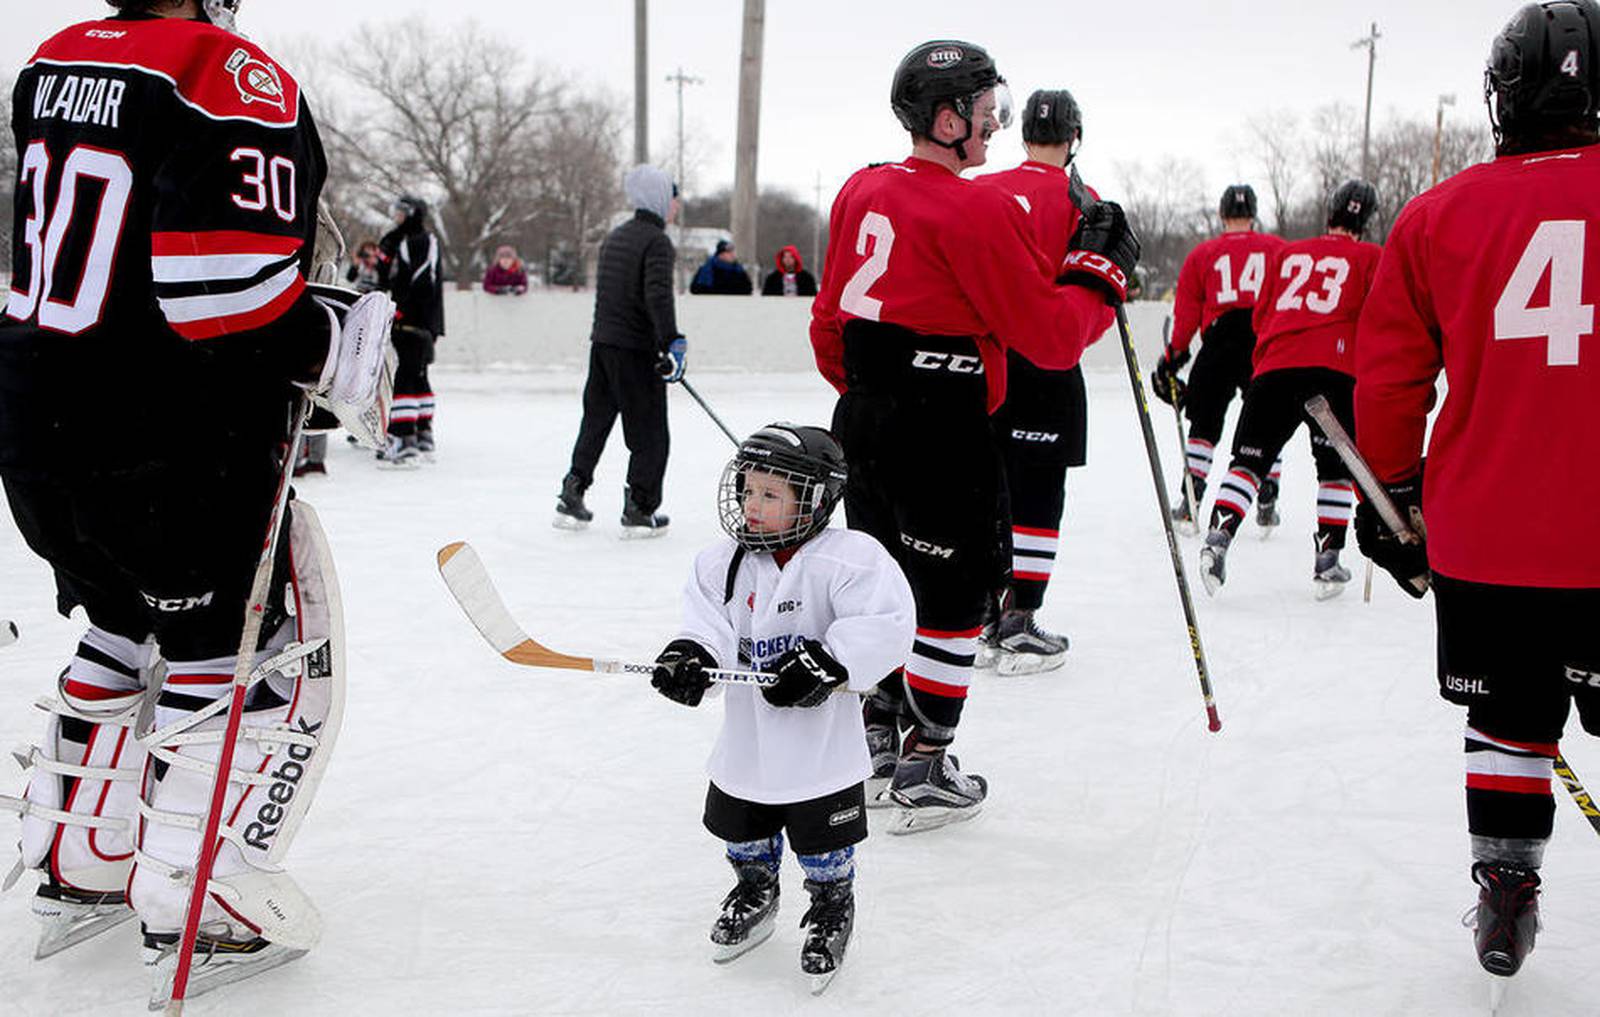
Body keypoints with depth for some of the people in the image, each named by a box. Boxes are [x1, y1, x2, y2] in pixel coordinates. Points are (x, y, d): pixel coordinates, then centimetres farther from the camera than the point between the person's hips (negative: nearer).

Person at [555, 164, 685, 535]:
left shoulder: (615, 237, 15)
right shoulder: (657, 242, -12)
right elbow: (658, 295, -25)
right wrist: (672, 344, -27)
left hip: (602, 341, 8)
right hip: (636, 349, -8)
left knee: (595, 421, 17)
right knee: (649, 433, 1)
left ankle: (571, 499, 19)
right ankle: (639, 511, 2)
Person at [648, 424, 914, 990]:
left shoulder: (847, 559, -18)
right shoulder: (725, 563, 0)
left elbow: (886, 624, -24)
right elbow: (711, 624, -4)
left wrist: (826, 663, -31)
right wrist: (690, 655, -25)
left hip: (821, 747, -5)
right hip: (747, 746, 5)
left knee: (824, 849, 9)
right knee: (742, 835, 22)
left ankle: (831, 912, 37)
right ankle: (754, 897, 49)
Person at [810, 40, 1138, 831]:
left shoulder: (861, 193, 7)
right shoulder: (978, 212, -17)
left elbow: (830, 320, 15)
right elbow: (1052, 338, -15)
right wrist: (1099, 266, -1)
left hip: (866, 419, 8)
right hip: (942, 435, -8)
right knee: (953, 590, 4)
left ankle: (877, 738, 32)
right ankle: (924, 772, 11)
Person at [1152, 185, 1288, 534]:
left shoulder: (1202, 254, 10)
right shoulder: (1278, 248, 11)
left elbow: (1187, 313, 8)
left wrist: (1173, 358, 14)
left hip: (1220, 341, 0)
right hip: (1269, 344, 0)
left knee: (1205, 423, 10)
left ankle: (1189, 501, 1)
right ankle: (1267, 502, 9)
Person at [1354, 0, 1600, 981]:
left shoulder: (1437, 217, 1)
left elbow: (1391, 378, 6)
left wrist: (1391, 495, 17)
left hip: (1482, 538, 2)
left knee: (1510, 720, 18)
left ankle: (1505, 900, 25)